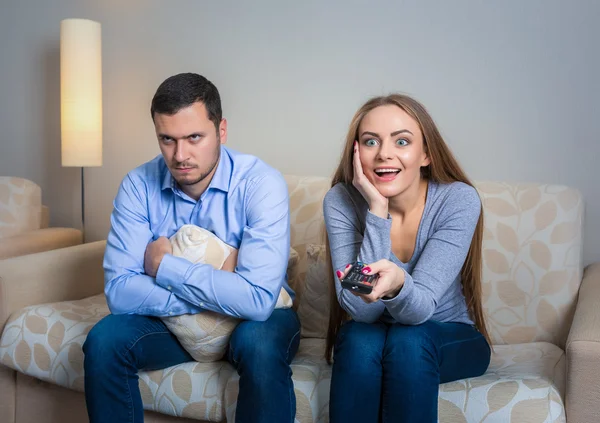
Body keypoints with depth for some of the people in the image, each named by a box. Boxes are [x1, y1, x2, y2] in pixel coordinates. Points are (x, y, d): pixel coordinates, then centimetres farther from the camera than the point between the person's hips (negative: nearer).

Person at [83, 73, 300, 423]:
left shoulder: (262, 183, -23)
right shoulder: (139, 185, -13)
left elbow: (258, 299, -33)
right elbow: (119, 290, -19)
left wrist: (164, 265, -24)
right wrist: (215, 296, -27)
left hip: (249, 321, -2)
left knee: (261, 344, -34)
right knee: (104, 340, -21)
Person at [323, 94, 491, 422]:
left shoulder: (459, 200, -20)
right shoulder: (341, 201, -17)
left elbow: (419, 309, -28)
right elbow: (361, 310, -25)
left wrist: (397, 283, -52)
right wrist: (377, 211, -32)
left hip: (450, 340, 0)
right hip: (365, 342, 1)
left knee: (408, 340, -32)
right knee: (359, 338, -31)